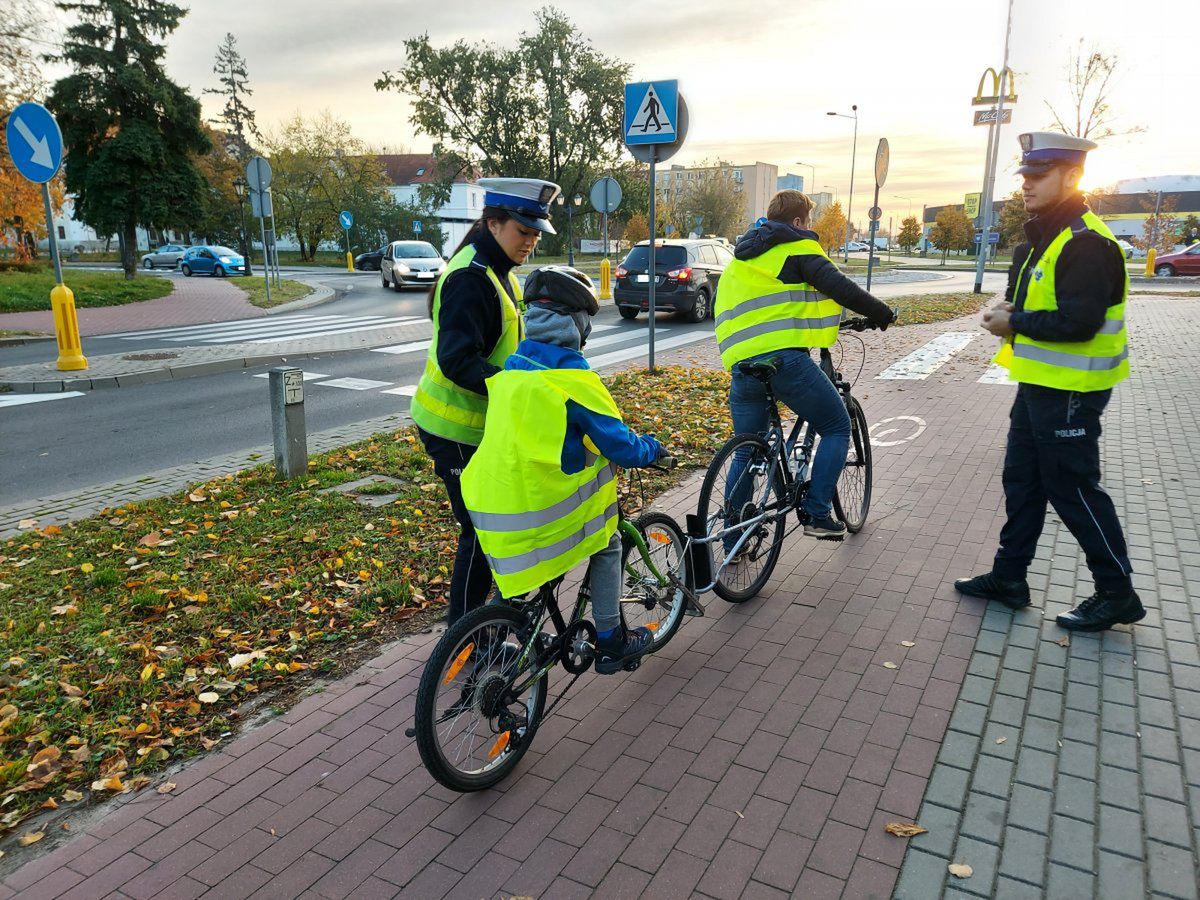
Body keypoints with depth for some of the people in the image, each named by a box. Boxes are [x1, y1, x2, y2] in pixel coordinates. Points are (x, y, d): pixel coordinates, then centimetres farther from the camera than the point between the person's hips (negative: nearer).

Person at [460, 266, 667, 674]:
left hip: (488, 507, 7)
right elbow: (621, 447, -8)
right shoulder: (572, 376, -12)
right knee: (608, 546, 16)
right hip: (537, 509, -6)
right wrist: (652, 447, 14)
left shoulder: (509, 369, 10)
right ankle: (610, 643, 21)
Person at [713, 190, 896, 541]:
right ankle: (817, 514, 4)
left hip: (740, 364, 7)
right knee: (837, 428, 11)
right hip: (786, 359, -7)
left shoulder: (740, 259, 27)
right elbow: (838, 287, -6)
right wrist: (882, 313, 5)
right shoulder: (798, 248, 5)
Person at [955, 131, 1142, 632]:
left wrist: (1014, 322, -16)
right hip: (1038, 384, 10)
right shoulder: (1041, 239, 13)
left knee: (1073, 489, -1)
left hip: (1069, 391, -10)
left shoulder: (1086, 243, -19)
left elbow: (1079, 321, -29)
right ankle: (1009, 577, 26)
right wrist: (1009, 314, 0)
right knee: (1022, 481, 15)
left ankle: (1117, 593, 14)